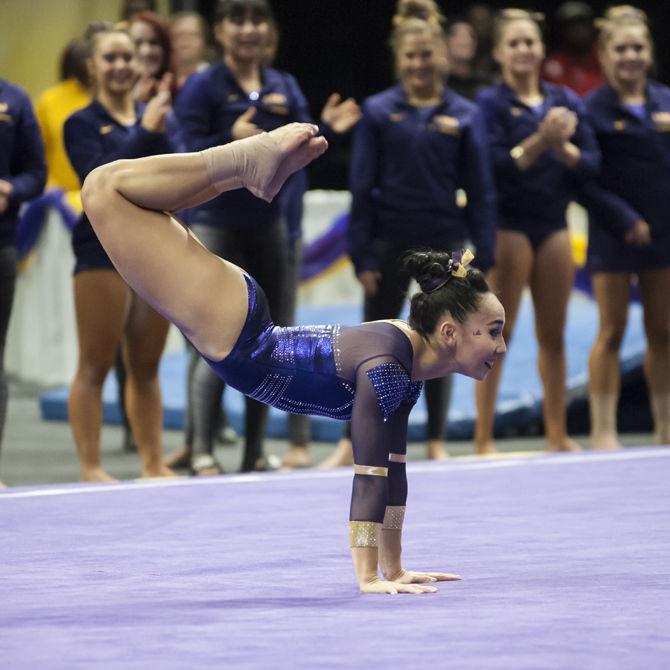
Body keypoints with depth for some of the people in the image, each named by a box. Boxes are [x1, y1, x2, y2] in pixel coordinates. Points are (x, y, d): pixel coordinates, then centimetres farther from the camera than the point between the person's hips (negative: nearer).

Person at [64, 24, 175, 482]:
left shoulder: (154, 115, 12)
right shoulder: (82, 123, 0)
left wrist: (160, 128, -12)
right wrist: (144, 132, -20)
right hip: (104, 250, -5)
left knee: (147, 367, 10)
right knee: (95, 367, -3)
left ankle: (153, 464, 14)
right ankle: (91, 468, 1)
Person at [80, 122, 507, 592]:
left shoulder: (410, 370, -2)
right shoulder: (386, 360, -28)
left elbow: (392, 468, 7)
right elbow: (369, 473, -30)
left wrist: (393, 569, 9)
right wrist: (368, 579, -30)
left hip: (237, 346, 7)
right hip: (231, 337, -7)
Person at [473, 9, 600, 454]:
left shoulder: (565, 101, 8)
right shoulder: (491, 103, -4)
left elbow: (591, 163, 3)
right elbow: (493, 166, -16)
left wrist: (561, 146, -15)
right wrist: (539, 141, -25)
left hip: (555, 225, 4)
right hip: (509, 227, -4)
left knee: (553, 335, 9)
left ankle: (558, 434, 17)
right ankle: (484, 438, 0)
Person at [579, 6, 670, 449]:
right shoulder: (593, 109, -6)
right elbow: (584, 181, -10)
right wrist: (626, 219, -15)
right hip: (615, 235, -4)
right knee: (612, 332, 0)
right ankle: (603, 431, 5)